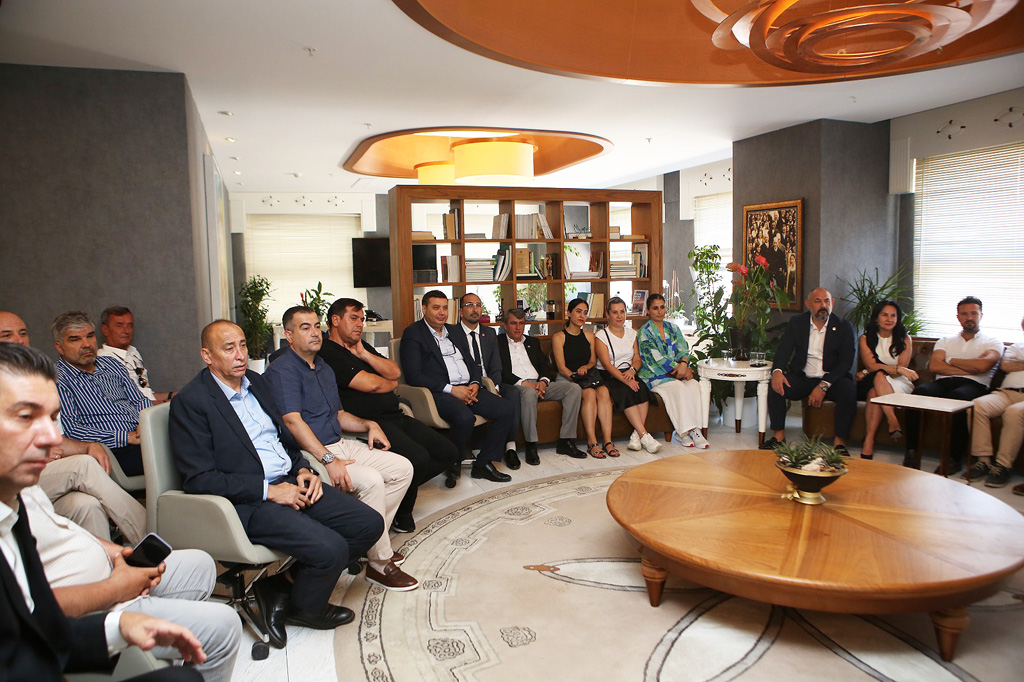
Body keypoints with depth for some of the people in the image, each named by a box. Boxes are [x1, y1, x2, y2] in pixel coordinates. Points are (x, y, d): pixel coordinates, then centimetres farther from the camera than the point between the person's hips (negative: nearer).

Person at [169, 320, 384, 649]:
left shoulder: (256, 382, 14)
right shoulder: (190, 402, -9)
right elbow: (199, 479, -15)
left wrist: (302, 469, 2)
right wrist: (268, 490, -18)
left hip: (290, 483, 8)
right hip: (248, 502, -8)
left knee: (370, 524, -5)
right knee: (330, 548, -25)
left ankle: (288, 582, 7)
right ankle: (302, 608, 9)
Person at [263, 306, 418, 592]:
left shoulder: (325, 369, 19)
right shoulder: (281, 370, -10)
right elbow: (293, 421, -21)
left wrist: (368, 425, 7)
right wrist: (329, 459, -28)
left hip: (339, 444, 9)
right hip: (308, 454, -9)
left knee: (402, 468, -1)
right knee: (371, 480, -28)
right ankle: (381, 563, -14)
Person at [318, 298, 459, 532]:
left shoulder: (361, 346, 22)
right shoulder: (329, 354, -8)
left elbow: (395, 372, 10)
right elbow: (371, 384, -16)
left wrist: (364, 354, -1)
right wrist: (391, 384, 6)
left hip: (396, 417, 9)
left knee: (448, 452, 1)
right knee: (418, 458, -30)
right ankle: (401, 513, -4)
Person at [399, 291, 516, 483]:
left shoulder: (454, 331, 22)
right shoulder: (413, 333, 0)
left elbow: (472, 364, 23)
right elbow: (413, 375, -11)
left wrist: (474, 384, -1)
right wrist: (451, 389, -16)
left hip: (467, 388, 7)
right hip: (439, 392, -7)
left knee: (506, 412, -12)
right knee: (465, 417, -35)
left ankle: (484, 463, -1)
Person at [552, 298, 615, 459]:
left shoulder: (589, 335, 19)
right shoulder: (559, 337, 3)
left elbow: (593, 362, 18)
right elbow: (561, 367, -4)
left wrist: (585, 367, -5)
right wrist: (575, 376, -21)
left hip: (589, 376, 4)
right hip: (566, 379, -4)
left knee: (603, 391, -29)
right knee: (590, 393, -33)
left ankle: (608, 441, -34)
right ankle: (592, 443, -34)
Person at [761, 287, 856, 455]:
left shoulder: (844, 327, -1)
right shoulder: (796, 323, 5)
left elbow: (846, 361, -9)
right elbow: (784, 349, -3)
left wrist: (824, 385, -23)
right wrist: (777, 371, -26)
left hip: (831, 379, -1)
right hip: (802, 378, 1)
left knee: (848, 390, -32)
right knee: (776, 386, -25)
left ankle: (840, 443, -23)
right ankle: (779, 436, -16)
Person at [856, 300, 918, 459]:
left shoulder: (905, 339, 6)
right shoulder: (865, 338, 5)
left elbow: (902, 370, -5)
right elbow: (871, 365, -9)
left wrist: (868, 373, -14)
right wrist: (898, 369, -23)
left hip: (899, 385, 0)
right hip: (871, 383, 1)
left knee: (874, 393, -33)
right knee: (879, 376, -34)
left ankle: (868, 441, -41)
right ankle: (893, 421, -44)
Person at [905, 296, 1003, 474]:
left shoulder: (992, 342, 19)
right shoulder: (945, 341, 28)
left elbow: (982, 366, -5)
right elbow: (934, 366, 7)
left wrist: (950, 360, 9)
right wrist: (969, 369, 1)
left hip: (974, 386, -2)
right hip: (942, 383, 2)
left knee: (958, 395, -39)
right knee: (920, 391, -33)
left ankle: (954, 458, -31)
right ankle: (912, 451, -32)